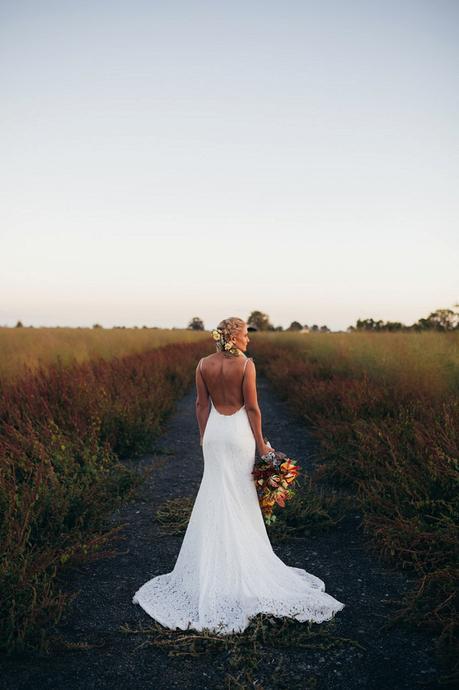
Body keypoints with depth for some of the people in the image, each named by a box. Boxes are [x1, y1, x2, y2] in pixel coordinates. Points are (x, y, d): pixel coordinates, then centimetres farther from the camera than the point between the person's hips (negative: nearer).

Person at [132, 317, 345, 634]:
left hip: (214, 431, 4)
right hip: (239, 431, -4)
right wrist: (261, 443, -3)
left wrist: (204, 438, 12)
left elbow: (202, 405, 3)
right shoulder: (246, 364, -13)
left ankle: (216, 555, 23)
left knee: (216, 495, 14)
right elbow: (252, 407, -12)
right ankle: (244, 555, 19)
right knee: (241, 495, 8)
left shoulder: (204, 365, -1)